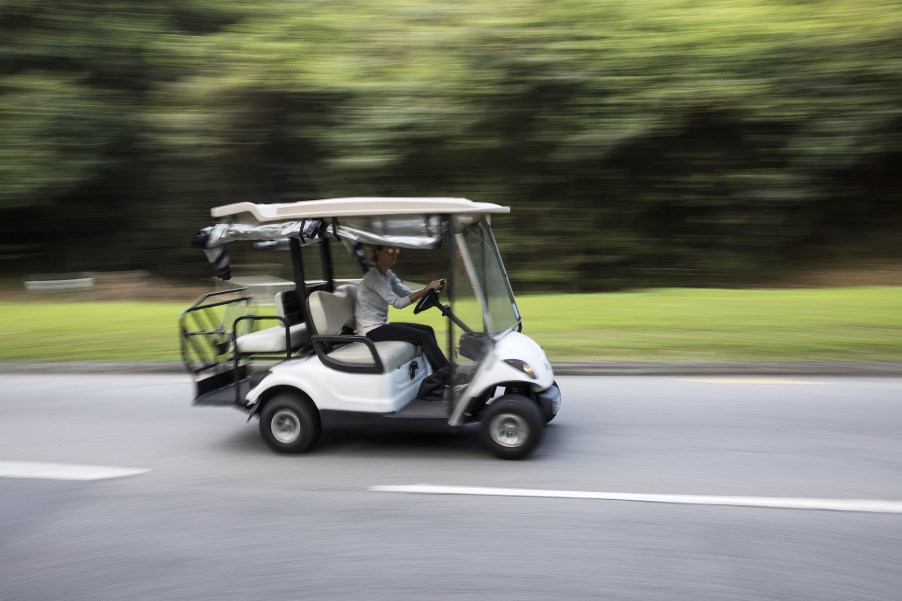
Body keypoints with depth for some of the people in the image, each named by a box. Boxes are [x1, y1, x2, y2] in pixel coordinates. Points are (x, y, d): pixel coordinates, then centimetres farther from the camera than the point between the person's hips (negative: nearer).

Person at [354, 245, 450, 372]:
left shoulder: (388, 274, 11)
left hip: (381, 324, 10)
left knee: (427, 330, 8)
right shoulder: (373, 277, -17)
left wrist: (432, 287, -11)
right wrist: (425, 290, -31)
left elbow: (408, 293, 5)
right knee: (424, 336, -14)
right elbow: (397, 303, -26)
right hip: (371, 330, -10)